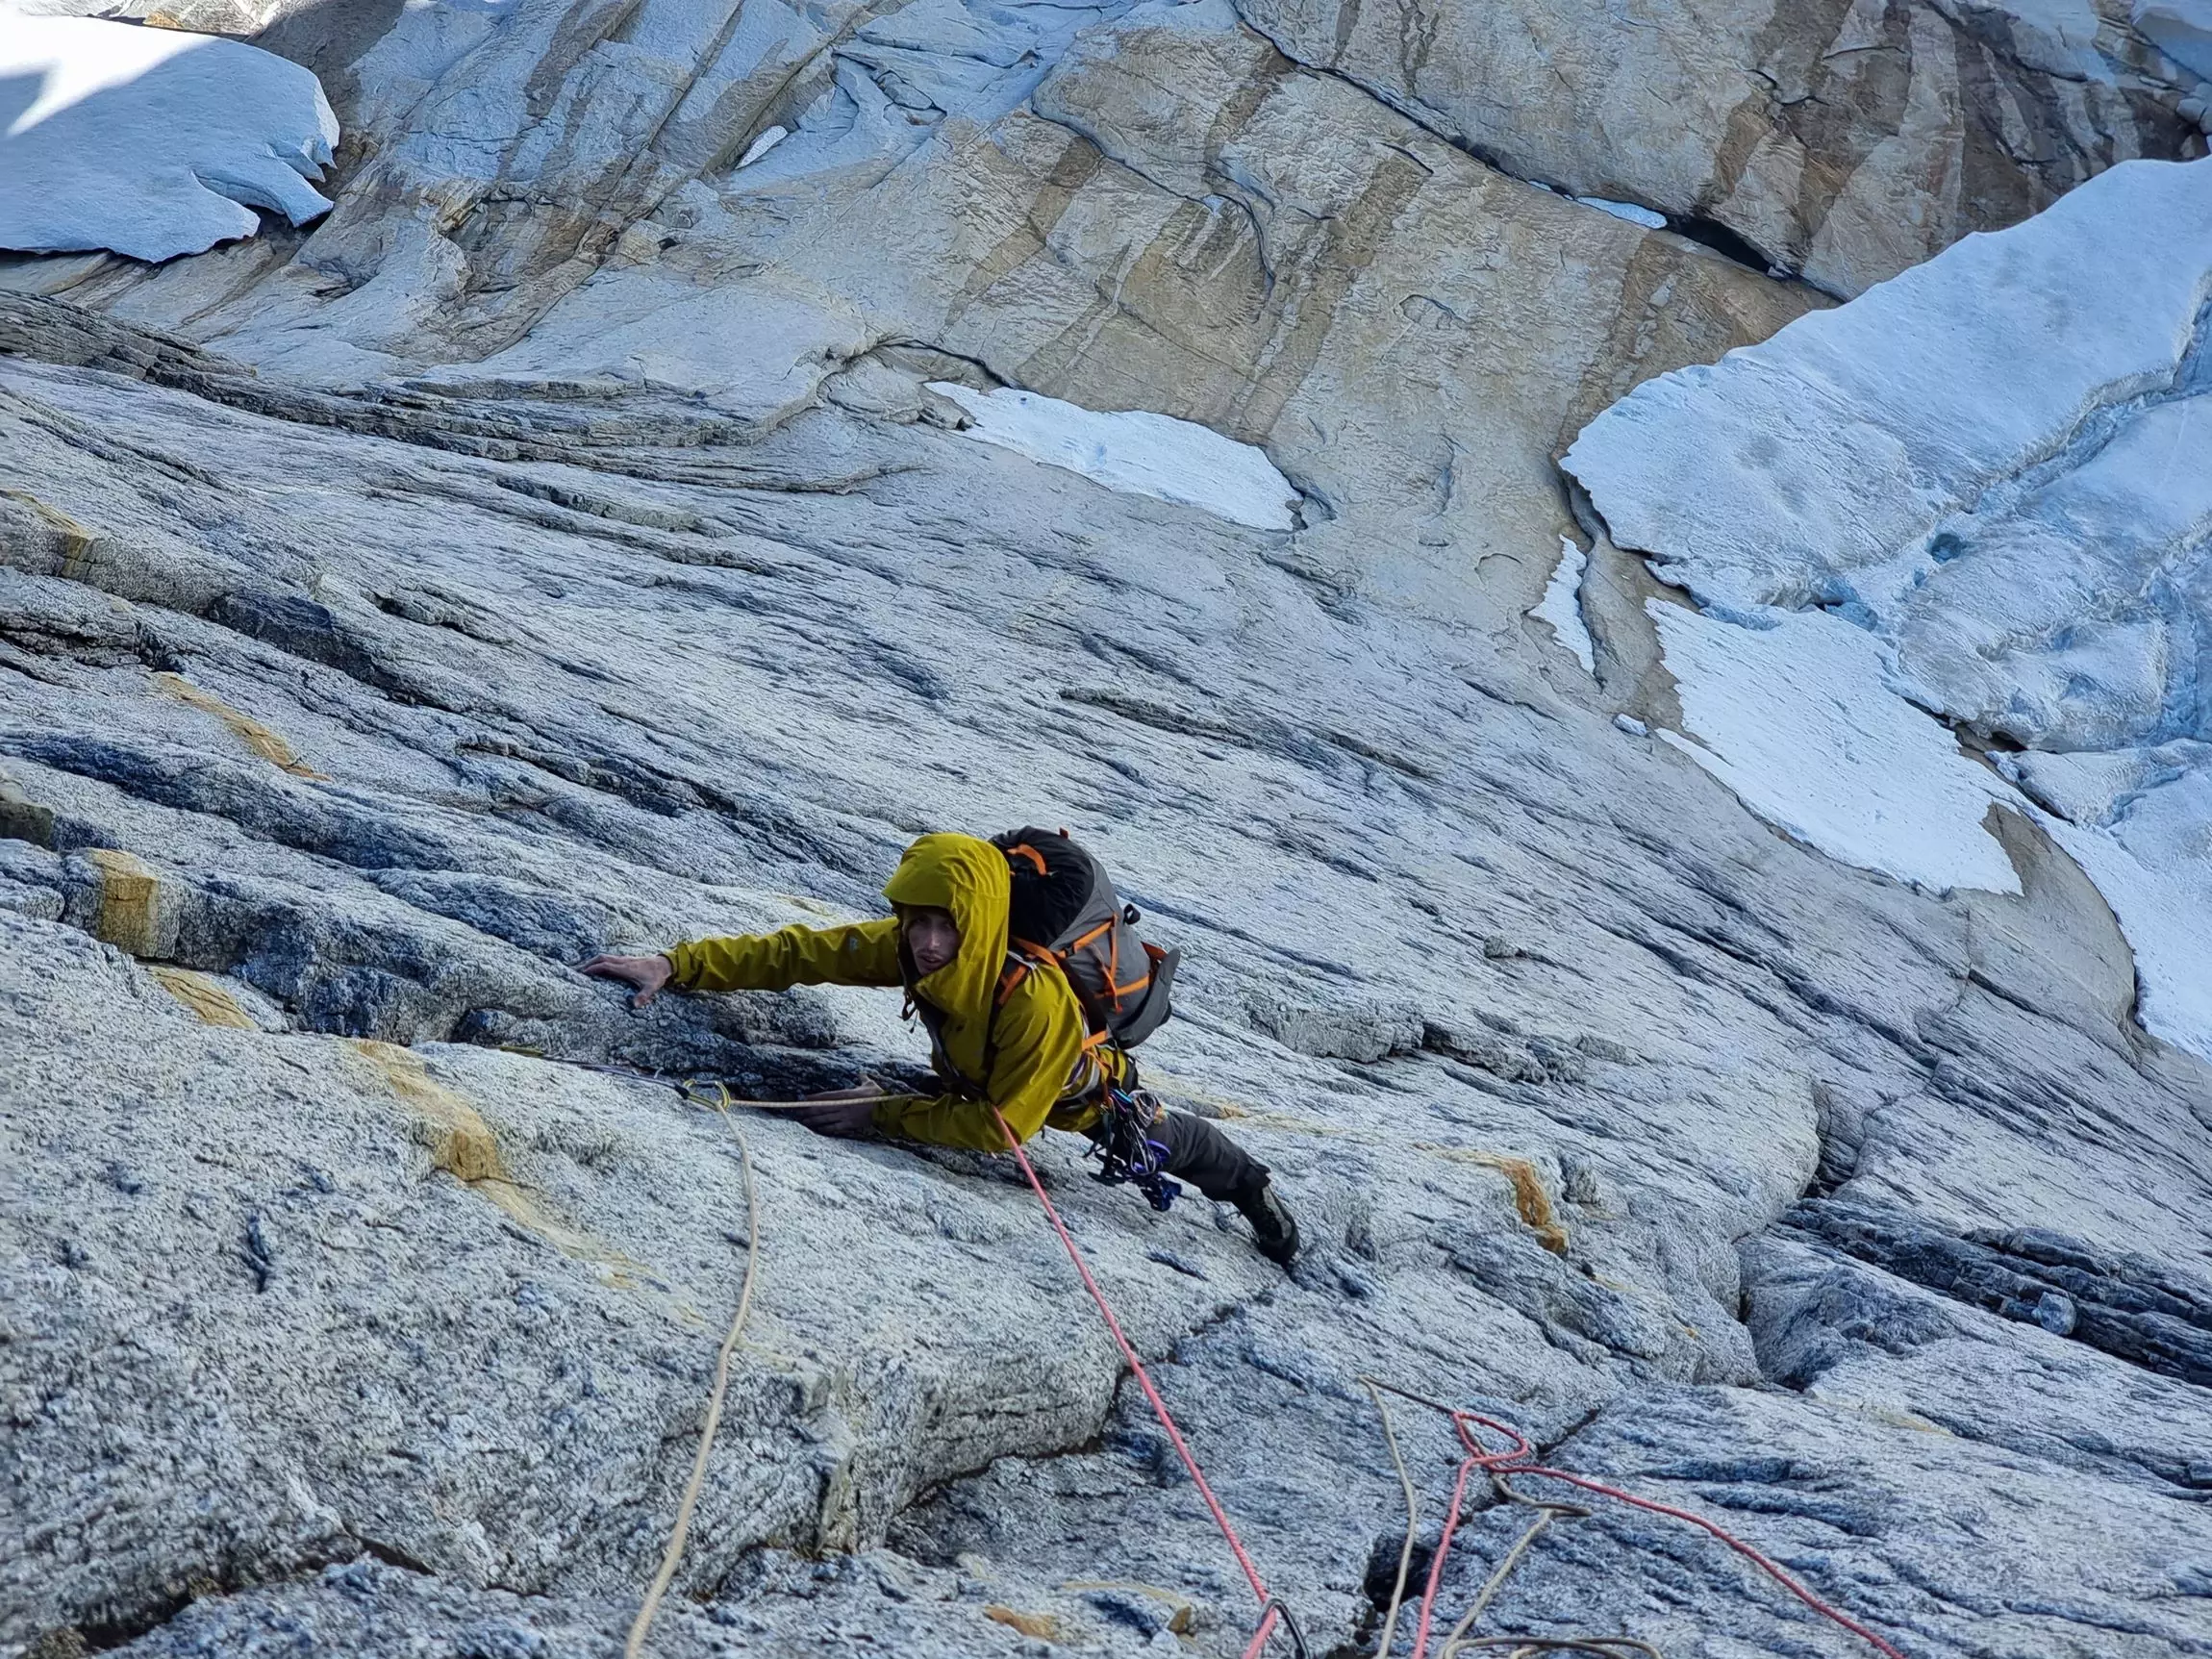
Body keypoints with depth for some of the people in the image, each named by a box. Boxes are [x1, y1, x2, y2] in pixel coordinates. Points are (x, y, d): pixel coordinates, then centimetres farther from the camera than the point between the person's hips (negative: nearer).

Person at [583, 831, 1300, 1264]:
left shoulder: (1034, 997, -50)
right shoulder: (909, 949, -36)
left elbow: (1002, 1126, -42)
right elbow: (798, 951, -34)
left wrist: (884, 1112, -42)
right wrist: (676, 965, -43)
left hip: (1086, 1086, -4)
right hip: (978, 1074, 4)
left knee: (1164, 1146, 25)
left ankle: (1250, 1186, 57)